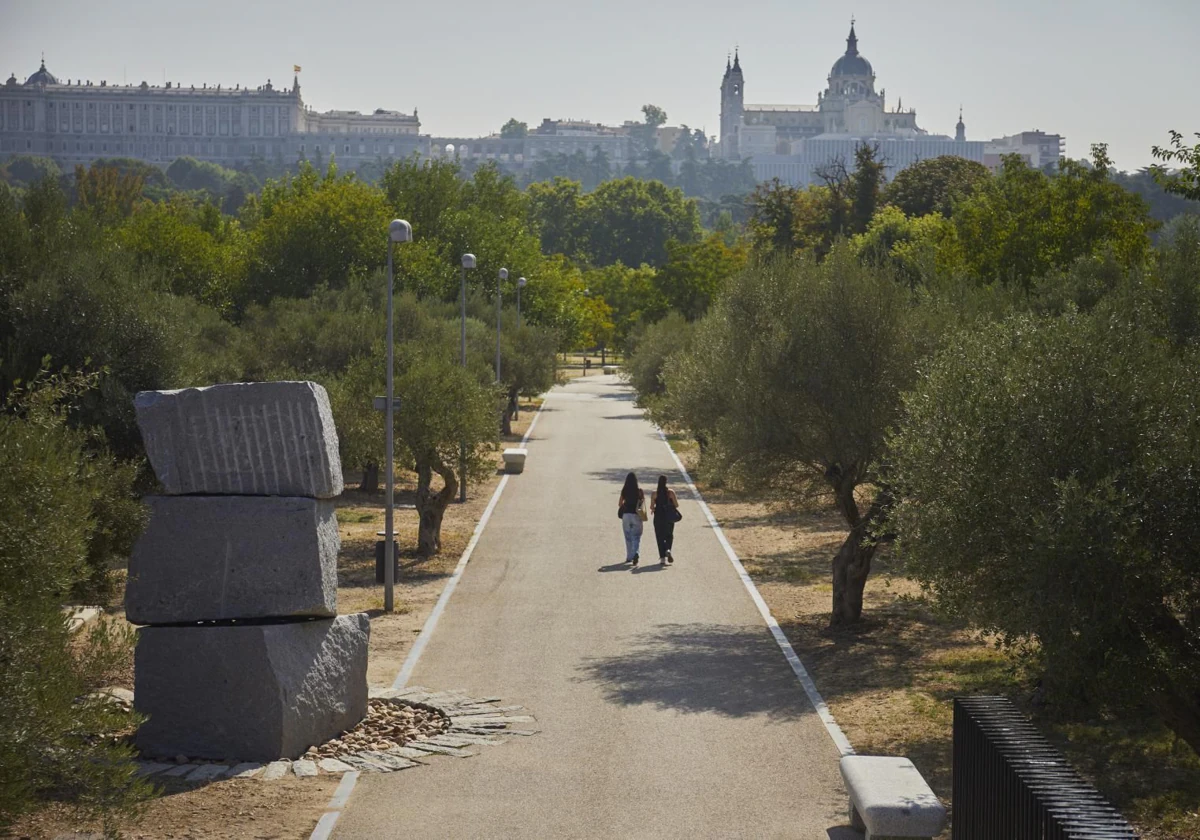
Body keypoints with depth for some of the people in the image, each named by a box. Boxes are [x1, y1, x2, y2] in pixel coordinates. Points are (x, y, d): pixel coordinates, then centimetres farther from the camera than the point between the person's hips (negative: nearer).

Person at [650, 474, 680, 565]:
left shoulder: (655, 493, -5)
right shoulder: (671, 492, -6)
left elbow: (651, 507, -5)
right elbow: (676, 505, -4)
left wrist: (653, 509, 18)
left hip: (658, 517, 0)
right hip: (669, 517, 0)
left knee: (660, 537, 7)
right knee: (669, 535, 15)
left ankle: (662, 557, 0)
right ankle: (668, 550, -12)